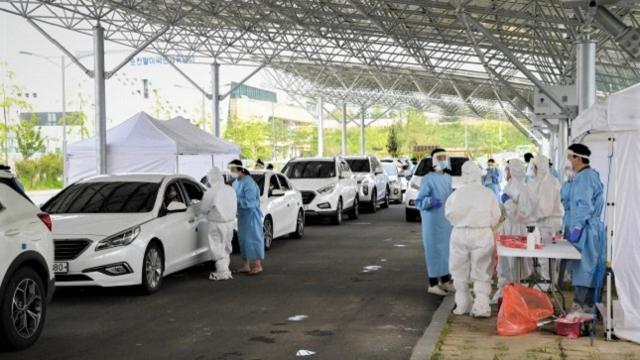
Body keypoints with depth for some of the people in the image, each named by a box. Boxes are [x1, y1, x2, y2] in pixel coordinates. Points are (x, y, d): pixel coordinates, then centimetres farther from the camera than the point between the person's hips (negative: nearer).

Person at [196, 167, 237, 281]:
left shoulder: (210, 193, -17)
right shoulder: (230, 190, 2)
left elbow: (203, 208, -7)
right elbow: (234, 207, 10)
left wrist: (195, 206, 13)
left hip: (216, 224, -7)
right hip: (229, 221, 7)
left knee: (218, 248, 2)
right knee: (226, 248, 17)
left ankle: (222, 272, 3)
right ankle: (226, 270, 25)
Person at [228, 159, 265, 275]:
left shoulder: (248, 183, -19)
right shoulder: (235, 183, 7)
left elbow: (249, 202, -23)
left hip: (251, 213, -9)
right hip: (242, 214, 9)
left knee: (252, 238, -4)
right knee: (243, 239, 11)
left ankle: (257, 265, 3)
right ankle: (246, 266, 19)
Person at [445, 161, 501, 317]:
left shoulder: (457, 193, -6)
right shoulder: (488, 194, -6)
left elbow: (449, 213, 4)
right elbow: (496, 216, 0)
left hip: (460, 234, 1)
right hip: (482, 235, -1)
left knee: (460, 272, 13)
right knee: (481, 273, 4)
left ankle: (463, 305, 19)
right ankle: (481, 307, -3)